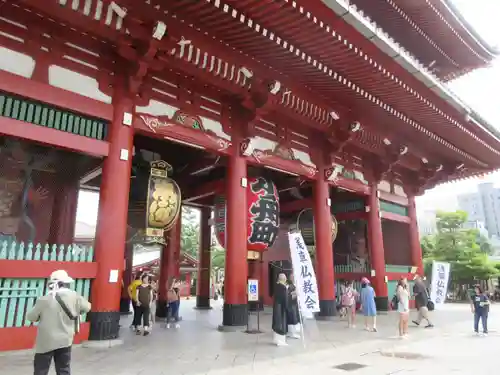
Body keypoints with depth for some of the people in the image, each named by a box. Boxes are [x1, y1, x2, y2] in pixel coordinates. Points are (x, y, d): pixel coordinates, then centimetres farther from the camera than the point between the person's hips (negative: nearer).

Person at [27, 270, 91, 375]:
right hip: (65, 341, 3)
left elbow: (30, 317, -3)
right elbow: (87, 307, 6)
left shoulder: (44, 300, -16)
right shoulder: (74, 297, -9)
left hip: (46, 342, -3)